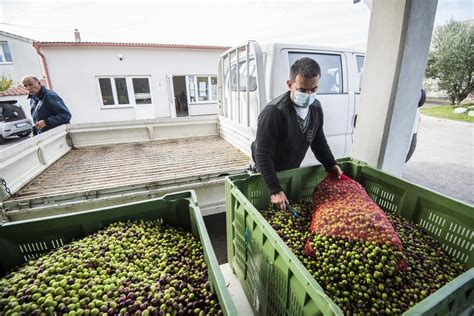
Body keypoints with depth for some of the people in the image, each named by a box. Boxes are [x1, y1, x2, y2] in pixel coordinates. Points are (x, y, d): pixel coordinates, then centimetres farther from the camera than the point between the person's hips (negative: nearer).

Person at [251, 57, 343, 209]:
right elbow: (263, 154, -31)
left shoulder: (316, 107, -7)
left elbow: (318, 140, 8)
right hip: (267, 173, -6)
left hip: (292, 171, 6)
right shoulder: (273, 112, -31)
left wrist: (330, 164, 1)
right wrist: (275, 190, -33)